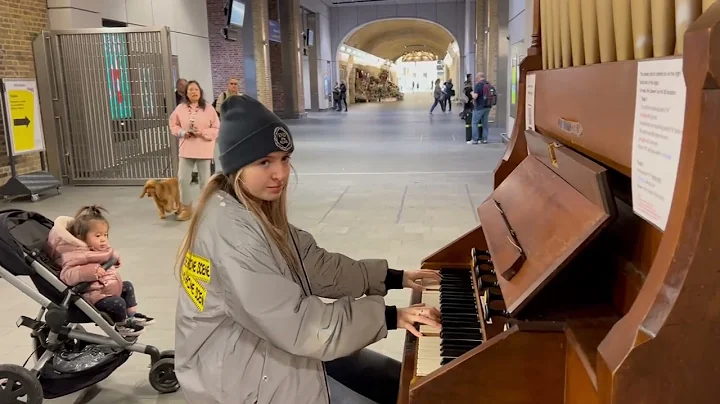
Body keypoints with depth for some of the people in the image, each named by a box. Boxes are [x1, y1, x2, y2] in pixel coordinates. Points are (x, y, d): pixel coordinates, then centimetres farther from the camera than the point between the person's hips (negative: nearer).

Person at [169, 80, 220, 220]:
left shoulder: (208, 108, -4)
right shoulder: (180, 108, 2)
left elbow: (217, 129, -4)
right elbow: (173, 125, 10)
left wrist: (202, 133, -17)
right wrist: (182, 132, -9)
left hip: (204, 150, -2)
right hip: (186, 149, 2)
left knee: (204, 180, 7)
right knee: (182, 179, 2)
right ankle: (186, 207, 18)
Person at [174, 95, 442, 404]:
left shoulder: (257, 209, 4)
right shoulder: (231, 231, -29)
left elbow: (316, 267, 7)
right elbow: (296, 325, -29)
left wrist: (394, 278, 5)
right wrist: (386, 315, -23)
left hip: (273, 344, 9)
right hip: (243, 374, -9)